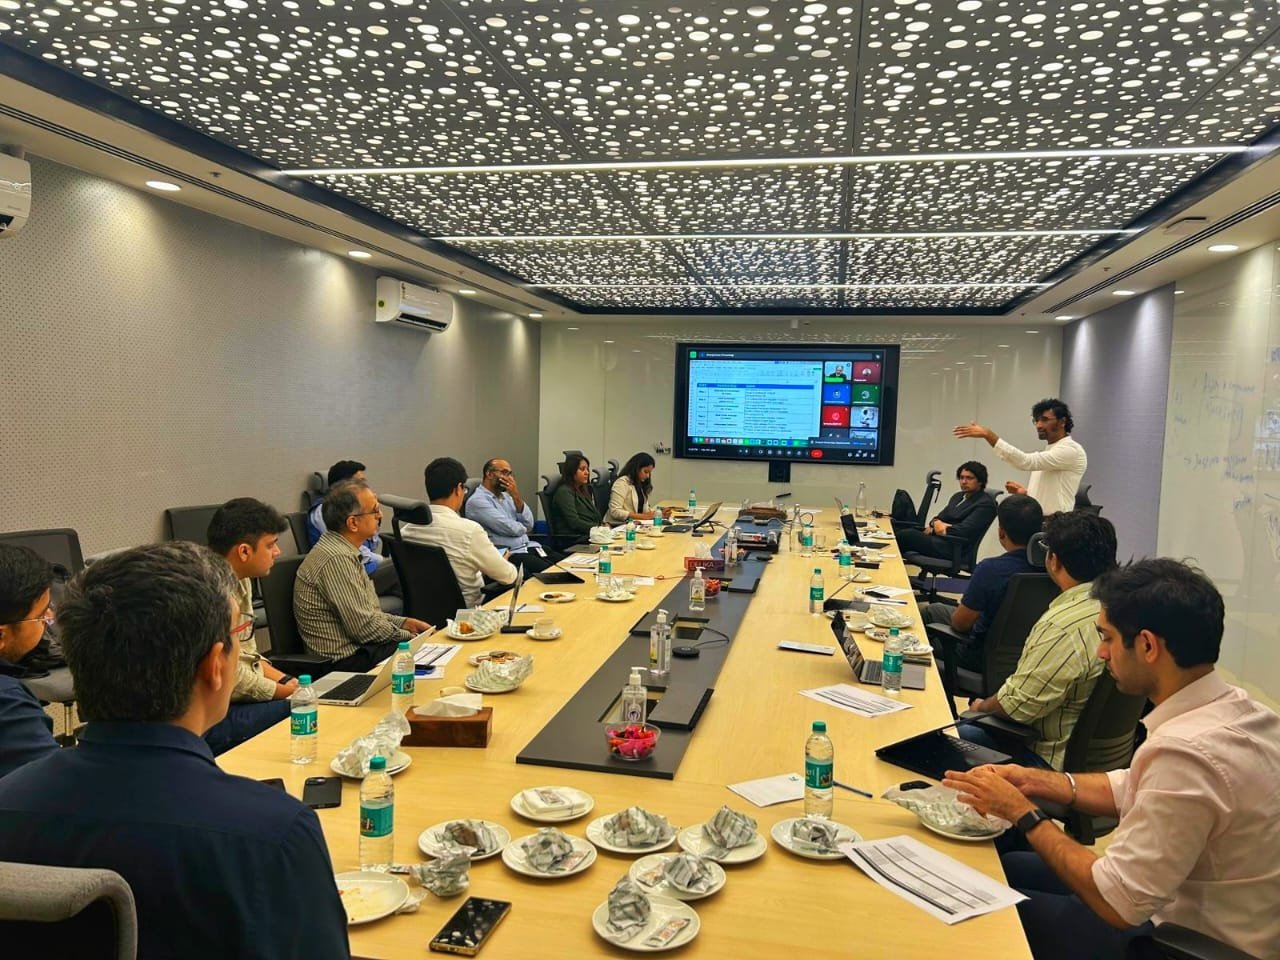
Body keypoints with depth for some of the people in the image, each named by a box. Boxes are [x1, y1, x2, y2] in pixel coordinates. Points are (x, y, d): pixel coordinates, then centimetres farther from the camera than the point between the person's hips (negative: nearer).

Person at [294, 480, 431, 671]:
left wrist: (404, 622, 7)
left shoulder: (343, 550, 10)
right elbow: (364, 627, -22)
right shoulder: (337, 559, -21)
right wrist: (409, 636, -9)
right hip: (347, 661, -9)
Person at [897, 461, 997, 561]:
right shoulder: (958, 496, 21)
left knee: (906, 535, -22)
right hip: (938, 538, 9)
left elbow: (965, 530, -16)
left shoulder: (986, 503, -6)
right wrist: (936, 523, -6)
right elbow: (940, 518, 18)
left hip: (954, 549, -8)